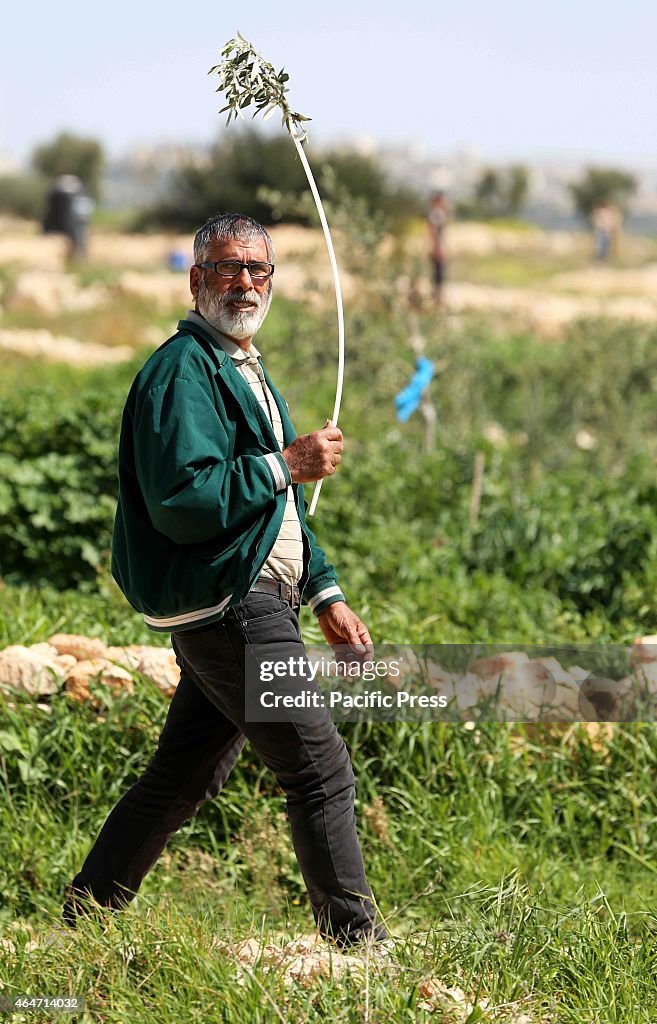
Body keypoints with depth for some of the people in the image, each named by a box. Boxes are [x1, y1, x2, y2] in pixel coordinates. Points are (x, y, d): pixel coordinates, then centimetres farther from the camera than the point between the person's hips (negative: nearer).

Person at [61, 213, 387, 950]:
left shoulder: (245, 370, 21)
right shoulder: (182, 370, -12)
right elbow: (180, 502, -24)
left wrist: (325, 594, 22)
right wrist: (285, 465, -19)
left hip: (252, 599, 10)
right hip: (226, 605, -10)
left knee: (181, 779, 14)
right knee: (321, 771, -8)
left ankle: (83, 920, 21)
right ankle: (355, 939, -2)